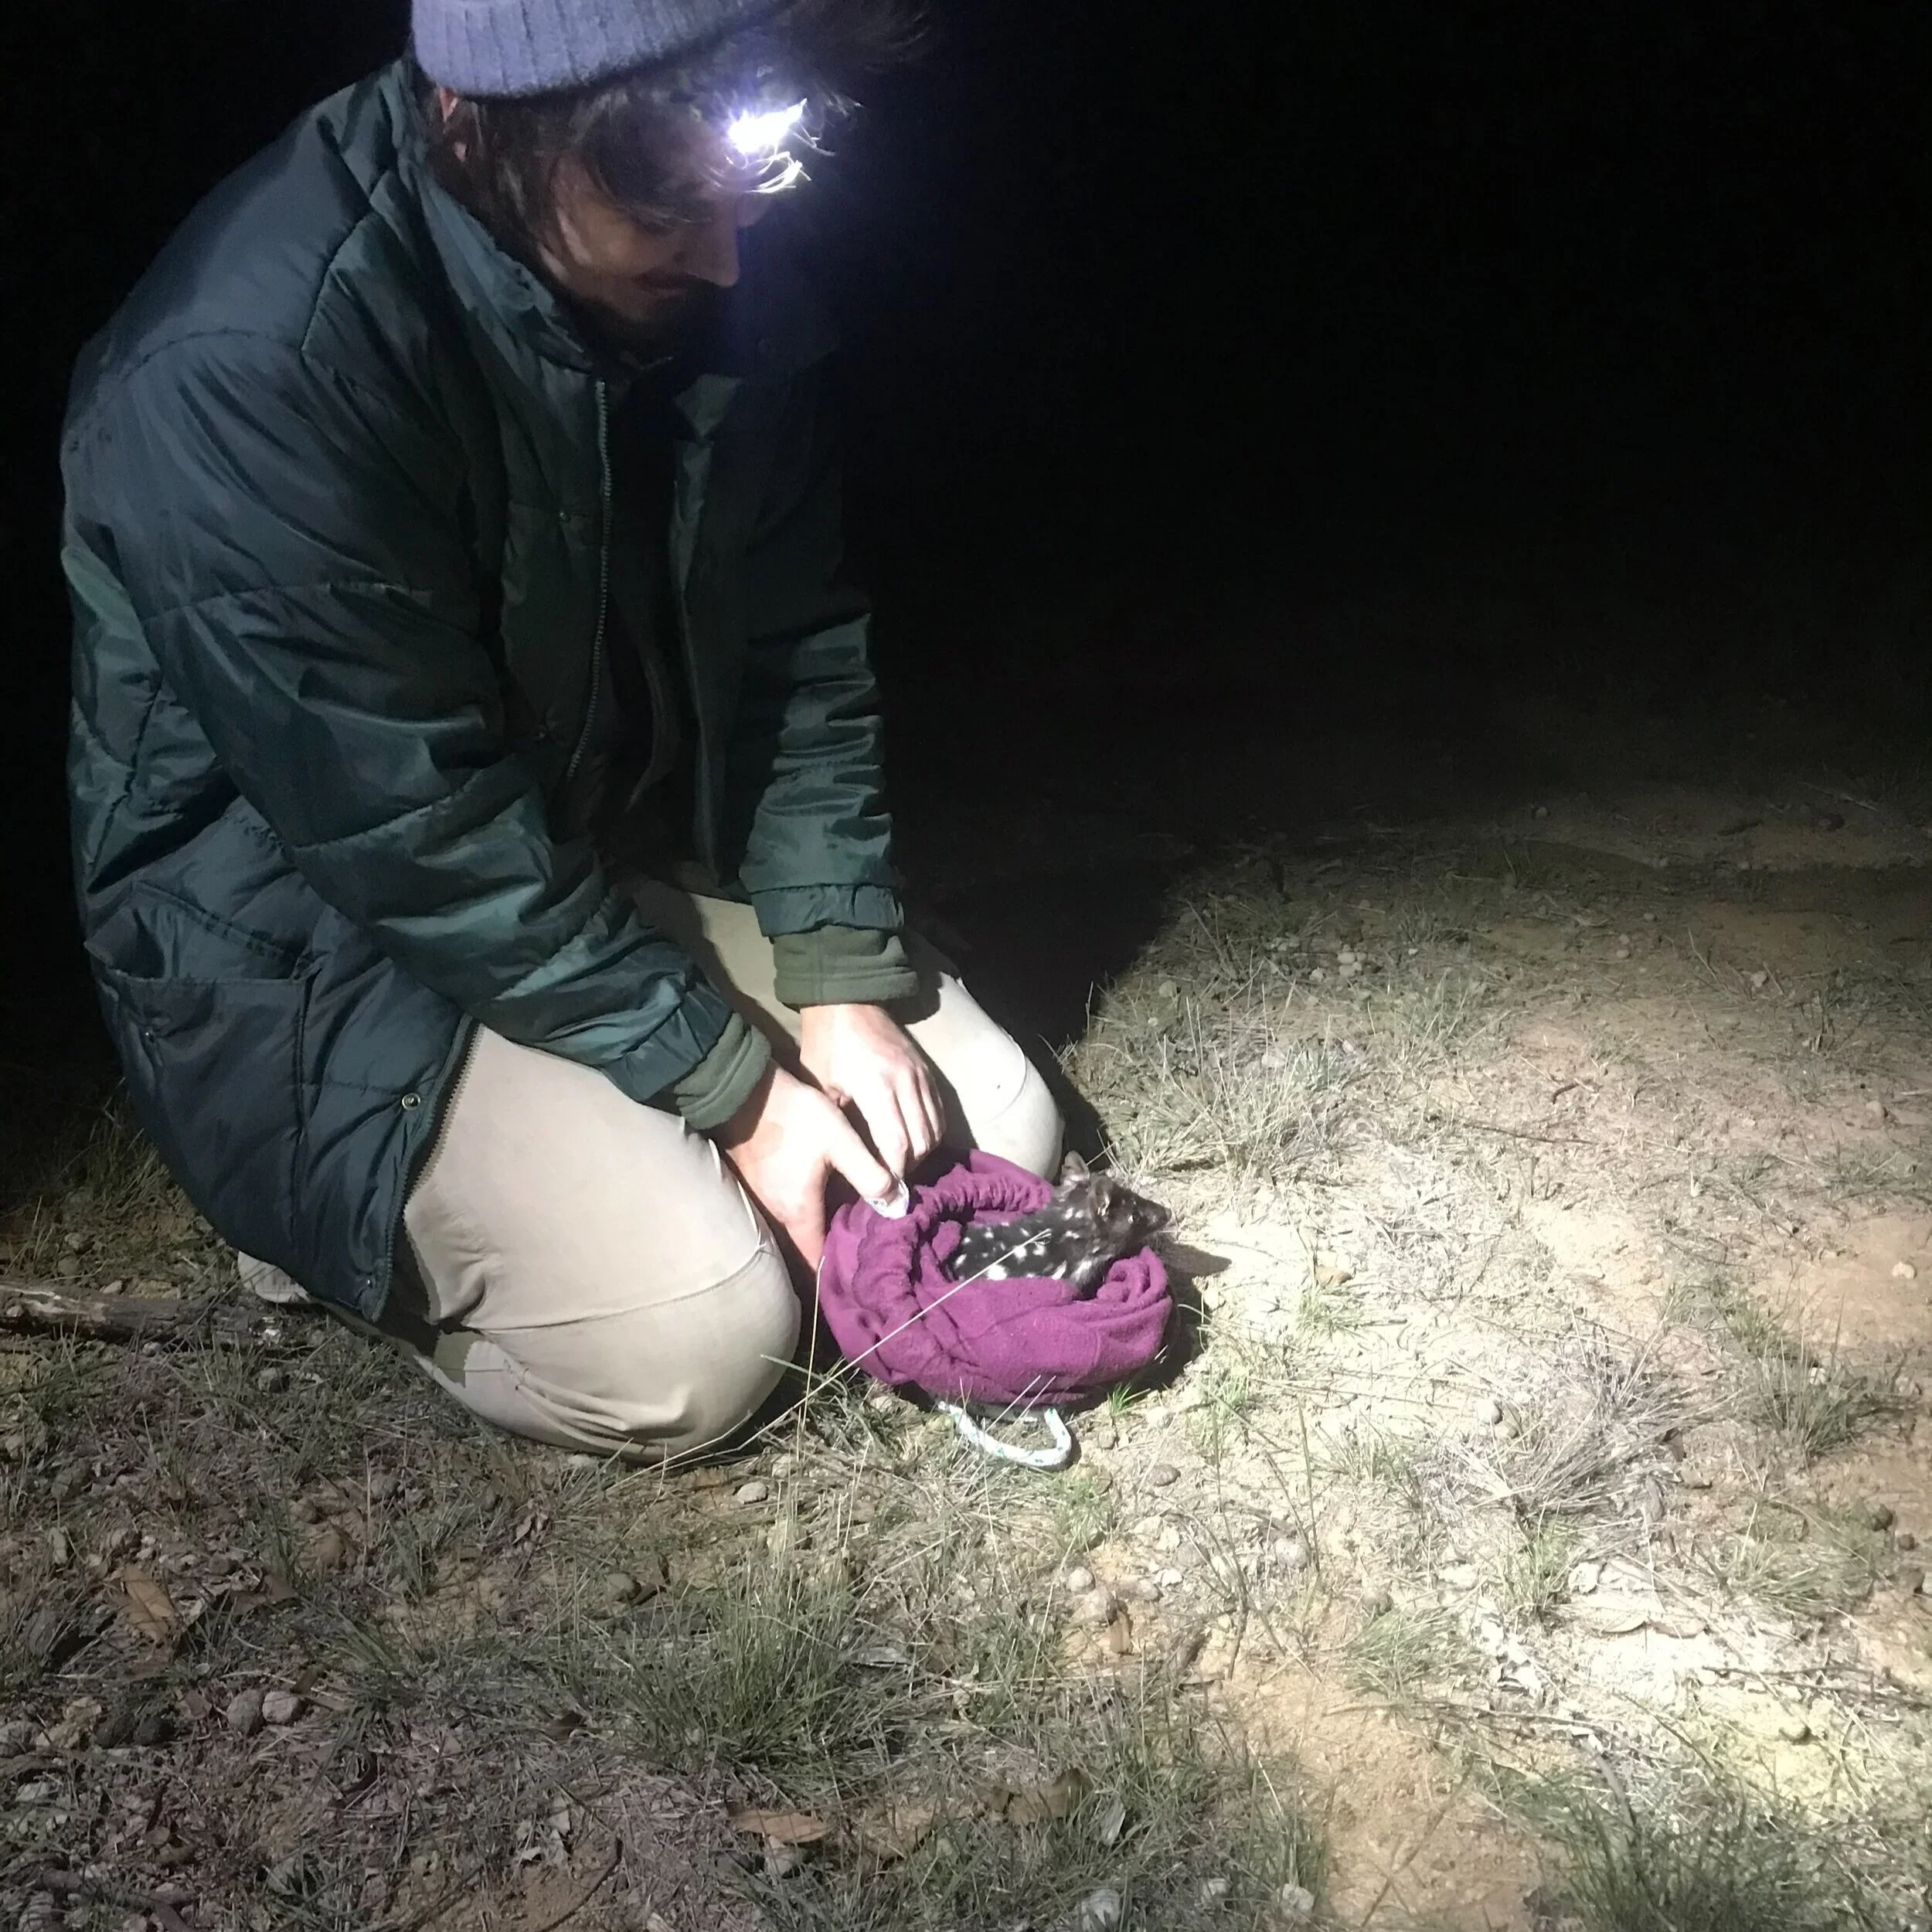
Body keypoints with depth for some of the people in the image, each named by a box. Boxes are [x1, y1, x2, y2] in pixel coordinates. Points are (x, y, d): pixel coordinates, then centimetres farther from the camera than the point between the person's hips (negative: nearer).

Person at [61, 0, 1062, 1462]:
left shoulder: (718, 277, -9)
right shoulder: (246, 368, -30)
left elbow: (799, 644, -2)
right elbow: (417, 831, -27)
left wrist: (840, 976, -9)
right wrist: (732, 1088, -20)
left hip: (628, 850, 7)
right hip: (313, 921, -6)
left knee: (997, 1133, 2)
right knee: (694, 1337, -20)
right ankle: (337, 1207, 7)